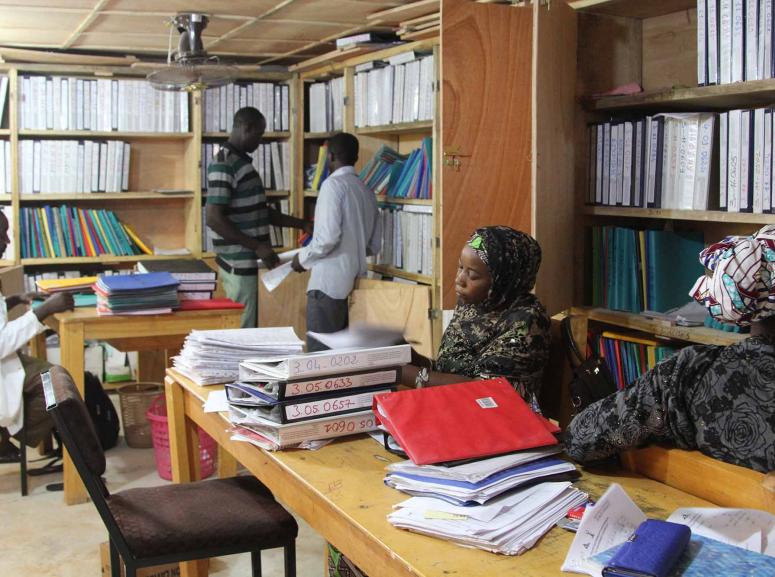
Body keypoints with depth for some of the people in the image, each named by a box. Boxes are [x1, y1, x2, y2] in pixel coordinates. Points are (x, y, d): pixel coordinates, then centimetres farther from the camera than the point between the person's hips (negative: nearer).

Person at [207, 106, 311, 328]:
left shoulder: (242, 161, 15)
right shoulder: (224, 164, -16)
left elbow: (259, 211, 21)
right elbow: (214, 218, -23)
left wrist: (302, 224, 15)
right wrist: (257, 247, -23)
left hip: (245, 262, 10)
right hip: (238, 264, -10)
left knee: (245, 328, 14)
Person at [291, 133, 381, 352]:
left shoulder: (333, 184, -9)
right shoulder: (366, 191, 12)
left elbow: (328, 236, -18)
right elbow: (375, 246, 15)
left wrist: (303, 257, -2)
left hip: (330, 282, -8)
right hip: (354, 283, 8)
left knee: (320, 351, -4)